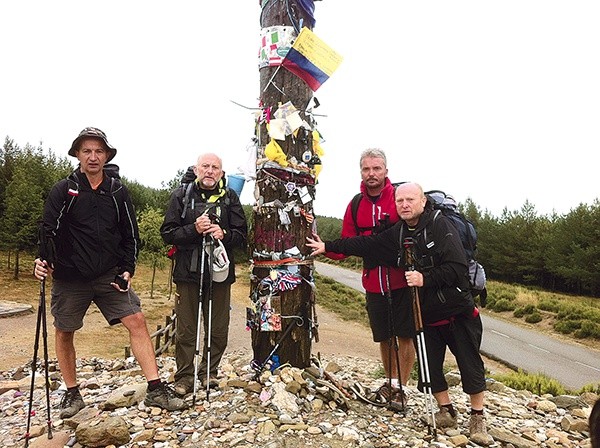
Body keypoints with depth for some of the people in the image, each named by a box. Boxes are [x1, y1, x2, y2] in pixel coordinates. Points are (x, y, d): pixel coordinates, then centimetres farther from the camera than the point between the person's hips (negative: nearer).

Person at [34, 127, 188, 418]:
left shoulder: (118, 192, 5)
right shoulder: (63, 191, -1)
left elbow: (130, 234, 8)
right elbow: (48, 230, -5)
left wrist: (127, 269, 0)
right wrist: (44, 259, -22)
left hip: (110, 276, 1)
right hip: (70, 277, -1)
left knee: (136, 321, -8)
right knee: (64, 333, 10)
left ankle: (156, 390, -3)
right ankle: (72, 394, 30)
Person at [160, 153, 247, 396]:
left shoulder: (230, 197, 6)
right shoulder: (181, 195, 4)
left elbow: (242, 236, 5)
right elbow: (168, 233, 0)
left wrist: (223, 234, -15)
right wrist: (194, 229, -16)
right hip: (188, 271, -1)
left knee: (218, 330, 10)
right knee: (186, 330, 5)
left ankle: (209, 371, 30)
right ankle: (184, 376, 21)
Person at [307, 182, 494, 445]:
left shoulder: (440, 226, -15)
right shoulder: (397, 234, 1)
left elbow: (458, 267, -22)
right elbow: (364, 244, 7)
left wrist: (425, 278, -29)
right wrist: (327, 247, 7)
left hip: (458, 312, -4)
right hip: (426, 315, 5)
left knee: (471, 365, 4)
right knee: (429, 367, 7)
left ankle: (478, 418, 23)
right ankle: (446, 410, 30)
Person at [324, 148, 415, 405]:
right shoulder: (356, 206, 4)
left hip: (403, 281, -3)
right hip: (373, 284, 4)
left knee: (405, 335, 5)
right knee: (384, 336, 16)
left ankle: (400, 386, 23)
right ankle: (390, 381, 36)